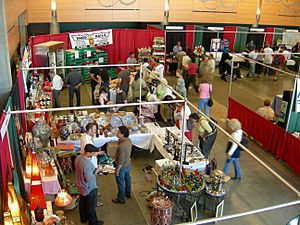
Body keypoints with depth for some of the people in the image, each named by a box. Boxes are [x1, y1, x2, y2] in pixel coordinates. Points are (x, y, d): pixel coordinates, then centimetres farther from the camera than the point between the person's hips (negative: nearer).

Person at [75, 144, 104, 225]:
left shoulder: (78, 158, -8)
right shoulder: (87, 163, -36)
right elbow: (89, 179, -29)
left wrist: (93, 169, 2)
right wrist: (96, 171, -18)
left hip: (81, 186, 8)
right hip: (89, 188, -8)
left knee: (82, 203, 26)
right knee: (91, 206, 12)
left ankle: (83, 218, 46)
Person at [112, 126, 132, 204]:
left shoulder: (122, 146, -37)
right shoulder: (129, 140, -10)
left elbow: (120, 161, -28)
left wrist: (117, 170, -17)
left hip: (122, 167, -8)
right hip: (128, 164, 9)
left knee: (120, 183, 12)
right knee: (127, 178, 28)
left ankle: (121, 199, 31)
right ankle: (128, 193, 50)